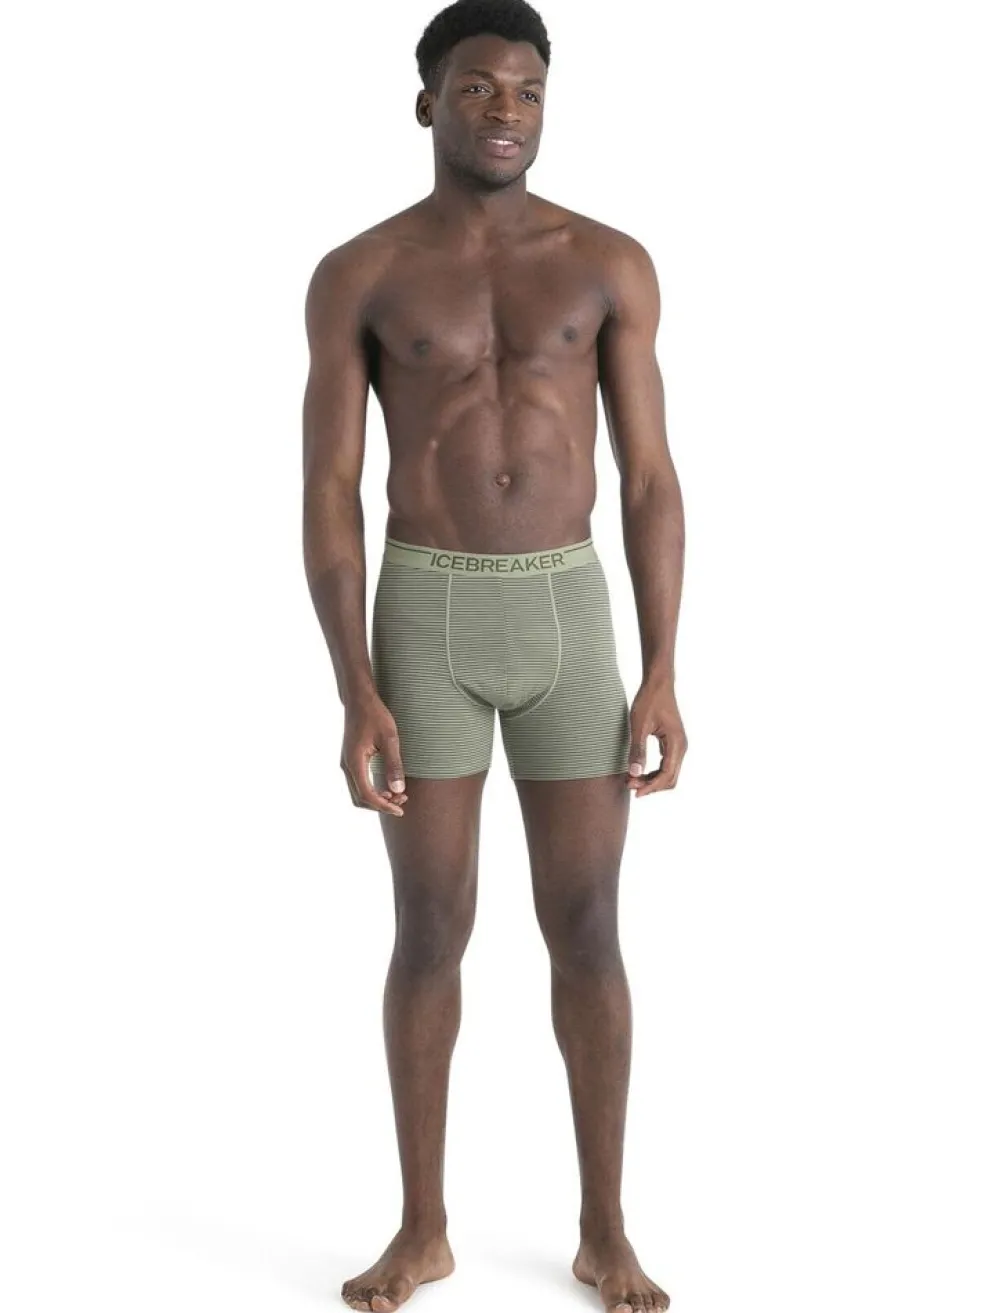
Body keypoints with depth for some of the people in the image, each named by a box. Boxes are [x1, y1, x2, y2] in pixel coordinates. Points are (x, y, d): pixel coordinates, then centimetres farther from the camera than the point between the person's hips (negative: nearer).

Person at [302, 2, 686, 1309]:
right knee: (431, 932, 4)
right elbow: (329, 497, -2)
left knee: (587, 932, 3)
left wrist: (662, 676, -4)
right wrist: (357, 698, -10)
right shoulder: (356, 275, 0)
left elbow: (652, 482, 2)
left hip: (567, 617, 1)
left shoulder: (611, 263, 4)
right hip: (427, 623, -1)